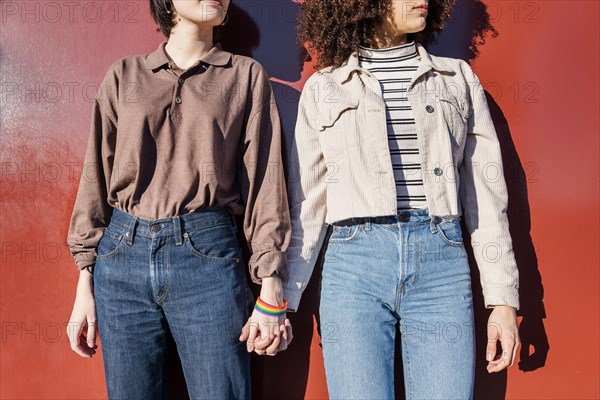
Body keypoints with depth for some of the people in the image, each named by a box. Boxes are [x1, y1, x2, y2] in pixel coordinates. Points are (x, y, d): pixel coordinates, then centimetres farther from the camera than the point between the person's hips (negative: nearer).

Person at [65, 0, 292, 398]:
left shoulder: (247, 76, 8)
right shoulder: (124, 76, 11)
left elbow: (264, 179, 2)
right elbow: (97, 178, 11)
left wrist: (270, 288, -5)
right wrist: (86, 283, 6)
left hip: (207, 255, -1)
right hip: (123, 254, 2)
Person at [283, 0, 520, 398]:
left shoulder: (459, 78, 12)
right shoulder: (323, 88, 9)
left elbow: (485, 192, 9)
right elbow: (306, 203, 9)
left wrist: (503, 298, 4)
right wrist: (281, 299, 6)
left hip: (442, 261, 1)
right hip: (354, 262, -1)